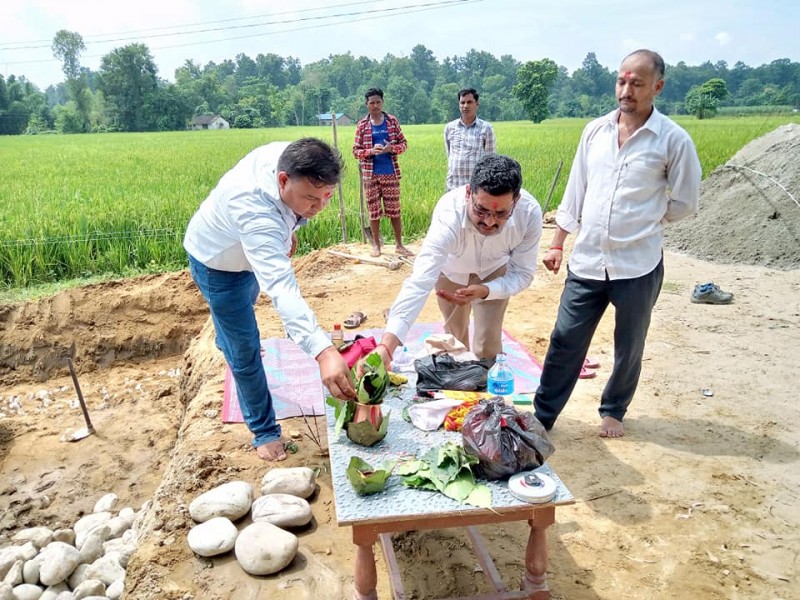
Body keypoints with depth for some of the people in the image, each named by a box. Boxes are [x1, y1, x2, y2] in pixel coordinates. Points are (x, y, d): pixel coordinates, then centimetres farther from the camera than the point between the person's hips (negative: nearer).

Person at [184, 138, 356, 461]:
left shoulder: (291, 157, -28)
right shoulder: (254, 212, -50)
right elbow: (281, 286, -61)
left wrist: (287, 231, 3)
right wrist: (323, 350, -71)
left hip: (248, 250, 8)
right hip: (217, 262, -8)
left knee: (243, 306, 35)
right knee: (245, 351, -4)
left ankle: (227, 342, 70)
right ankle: (264, 431, 17)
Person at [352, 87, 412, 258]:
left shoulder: (392, 121, 3)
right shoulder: (362, 125, 1)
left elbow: (403, 143, 6)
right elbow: (356, 151, 2)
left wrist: (391, 148, -14)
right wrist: (371, 151, -17)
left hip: (391, 173, 0)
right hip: (371, 174, 0)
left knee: (394, 209, 4)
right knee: (373, 210, 6)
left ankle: (399, 244, 14)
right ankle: (376, 245, 18)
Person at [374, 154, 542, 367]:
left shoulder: (530, 213, -36)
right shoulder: (449, 214, -44)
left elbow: (522, 273, -22)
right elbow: (420, 281, -54)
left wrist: (484, 291, -42)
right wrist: (387, 344, -65)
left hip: (494, 271, 1)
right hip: (451, 270, 0)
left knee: (489, 344, -4)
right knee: (455, 335, 18)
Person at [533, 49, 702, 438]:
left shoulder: (673, 140, -8)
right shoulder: (595, 130, 5)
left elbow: (685, 204, 1)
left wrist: (643, 223, 5)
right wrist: (557, 243, 9)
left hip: (638, 265, -2)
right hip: (586, 262, 3)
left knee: (629, 348, 13)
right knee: (565, 340, 5)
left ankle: (613, 411, 35)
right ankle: (541, 416, 18)